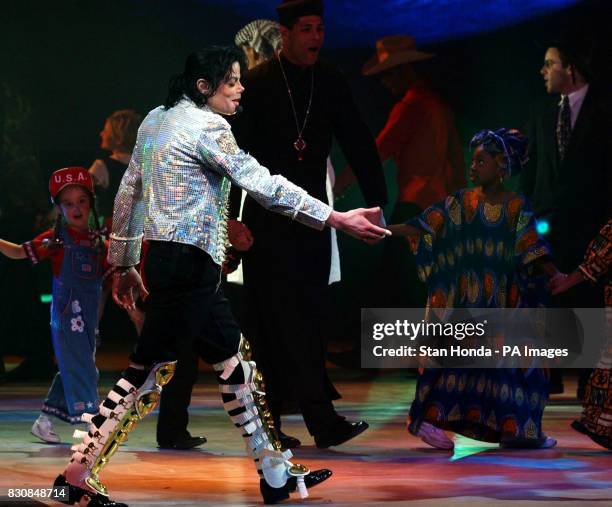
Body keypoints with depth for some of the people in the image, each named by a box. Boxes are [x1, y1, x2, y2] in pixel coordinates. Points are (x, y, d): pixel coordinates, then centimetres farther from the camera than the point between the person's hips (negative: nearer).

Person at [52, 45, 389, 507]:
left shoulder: (157, 120, 14)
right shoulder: (206, 126, -13)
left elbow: (128, 193, 17)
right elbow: (262, 184, -20)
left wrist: (124, 263, 24)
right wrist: (338, 219, -21)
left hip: (164, 257, 10)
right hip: (188, 264, -10)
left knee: (234, 362, 11)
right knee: (149, 370, -3)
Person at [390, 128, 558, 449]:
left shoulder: (517, 207, 3)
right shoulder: (461, 202, 1)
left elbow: (532, 249, -5)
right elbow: (424, 227, -4)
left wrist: (555, 275, -20)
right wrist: (384, 230, -14)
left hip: (501, 301, 2)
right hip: (463, 299, -2)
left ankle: (514, 427, 11)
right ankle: (431, 420, -6)